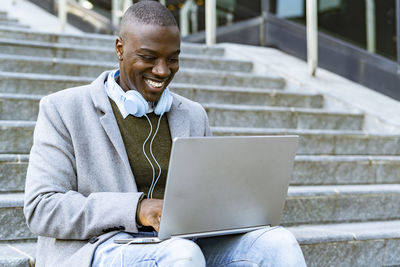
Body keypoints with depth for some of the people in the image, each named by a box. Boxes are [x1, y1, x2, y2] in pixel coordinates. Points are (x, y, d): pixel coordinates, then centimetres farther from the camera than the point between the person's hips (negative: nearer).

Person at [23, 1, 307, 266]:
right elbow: (41, 209, -7)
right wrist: (136, 208, -21)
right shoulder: (63, 110, 2)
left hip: (184, 244, 5)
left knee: (277, 241, -22)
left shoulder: (194, 116, 17)